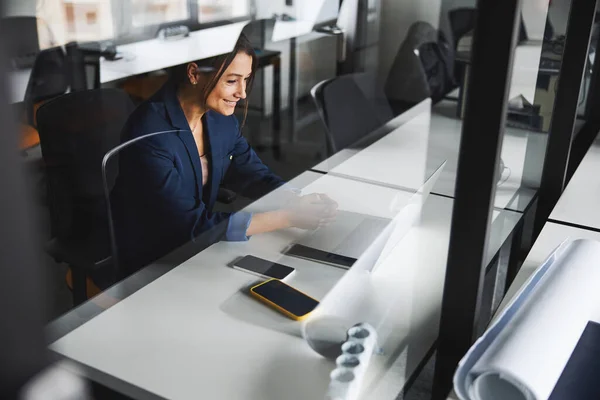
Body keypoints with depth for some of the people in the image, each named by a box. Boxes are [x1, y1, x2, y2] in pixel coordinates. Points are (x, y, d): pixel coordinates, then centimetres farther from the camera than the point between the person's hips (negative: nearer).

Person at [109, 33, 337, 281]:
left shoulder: (221, 117, -4)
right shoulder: (150, 135, -27)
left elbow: (254, 176, 2)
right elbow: (194, 226, -28)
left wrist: (299, 203, -18)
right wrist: (289, 217, -29)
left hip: (197, 246, 7)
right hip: (149, 267, -6)